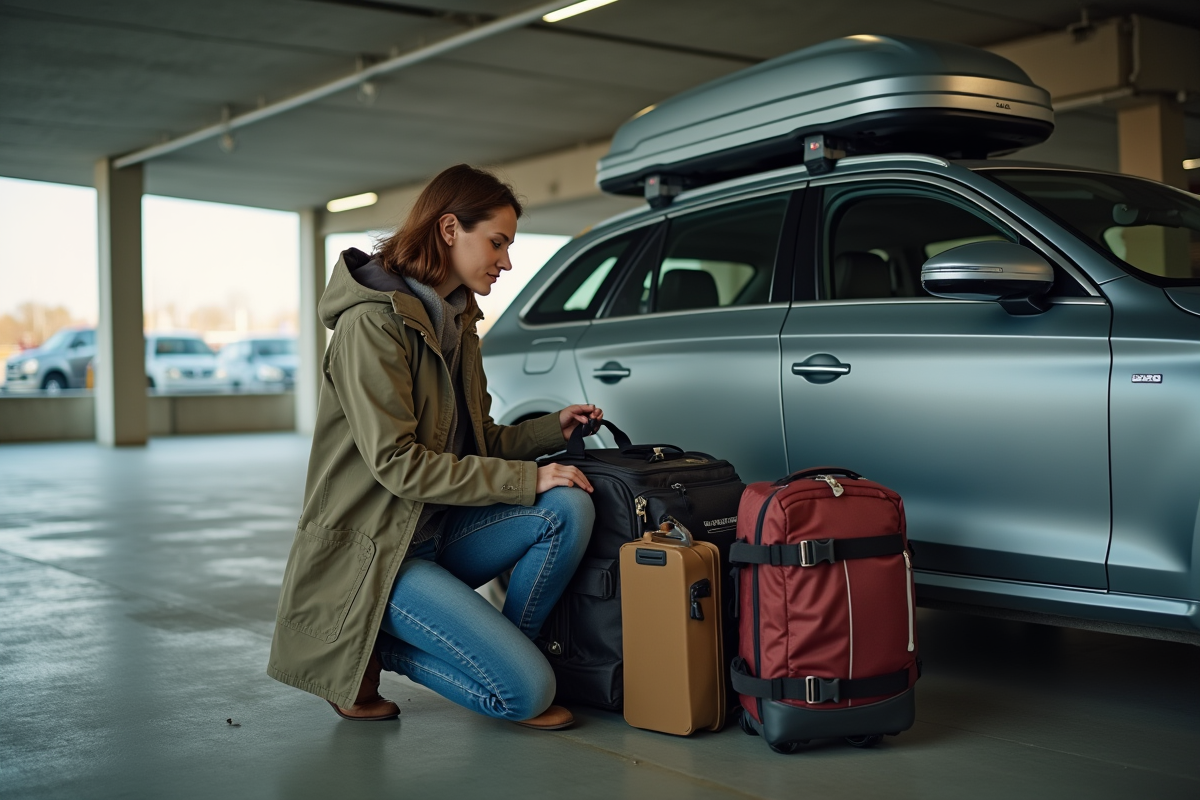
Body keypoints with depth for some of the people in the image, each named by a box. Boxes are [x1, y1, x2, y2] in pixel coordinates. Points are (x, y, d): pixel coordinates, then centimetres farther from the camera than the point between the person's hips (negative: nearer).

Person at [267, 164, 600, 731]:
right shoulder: (373, 321, -17)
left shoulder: (455, 322, 11)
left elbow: (476, 443, 17)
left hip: (439, 533, 8)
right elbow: (396, 462, -22)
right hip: (373, 551, -8)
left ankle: (503, 654, 1)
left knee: (569, 509, -16)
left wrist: (553, 429, 0)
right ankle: (371, 649, 2)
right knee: (526, 688, -18)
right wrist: (526, 479, -21)